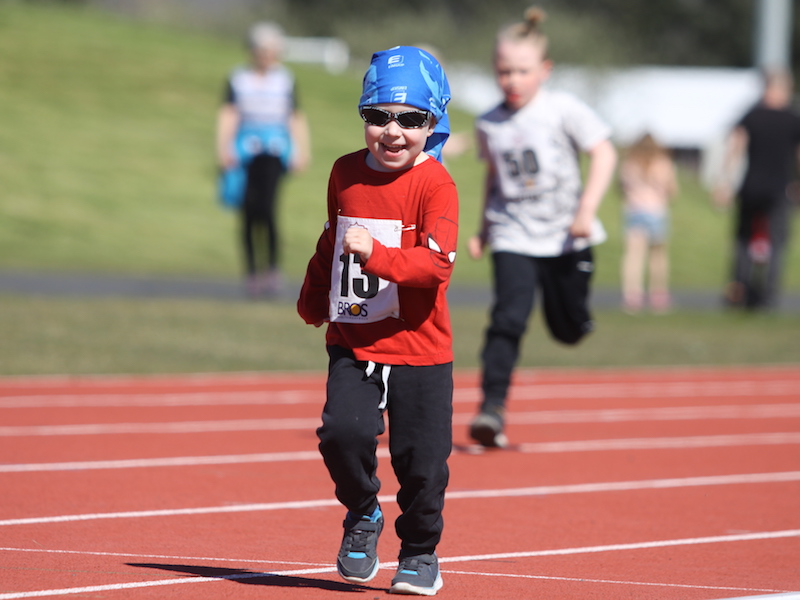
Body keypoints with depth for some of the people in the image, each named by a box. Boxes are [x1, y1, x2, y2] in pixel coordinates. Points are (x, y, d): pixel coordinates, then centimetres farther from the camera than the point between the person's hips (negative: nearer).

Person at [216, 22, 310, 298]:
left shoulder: (285, 80, 13)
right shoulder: (238, 80, 9)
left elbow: (296, 119, 17)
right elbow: (228, 115, 3)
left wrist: (302, 151, 10)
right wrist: (223, 148, -9)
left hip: (274, 150, -1)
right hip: (246, 150, 1)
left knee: (266, 207, -20)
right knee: (249, 214, -1)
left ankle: (273, 267, -13)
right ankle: (252, 272, 8)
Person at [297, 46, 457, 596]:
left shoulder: (435, 184, -11)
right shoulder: (346, 174, 7)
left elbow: (438, 262, -24)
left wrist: (376, 253, -35)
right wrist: (313, 299, 25)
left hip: (419, 349, -3)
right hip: (352, 341, 4)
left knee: (421, 459, 1)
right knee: (343, 432, -16)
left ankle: (420, 551, 27)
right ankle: (363, 514, 14)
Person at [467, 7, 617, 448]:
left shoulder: (563, 110, -8)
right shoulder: (489, 125, 2)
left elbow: (604, 153, -9)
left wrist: (587, 209, -18)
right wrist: (483, 230, 19)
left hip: (565, 235, -1)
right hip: (514, 237, 1)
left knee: (567, 328, 8)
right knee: (509, 317, -17)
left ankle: (576, 315, 45)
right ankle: (492, 405, -16)